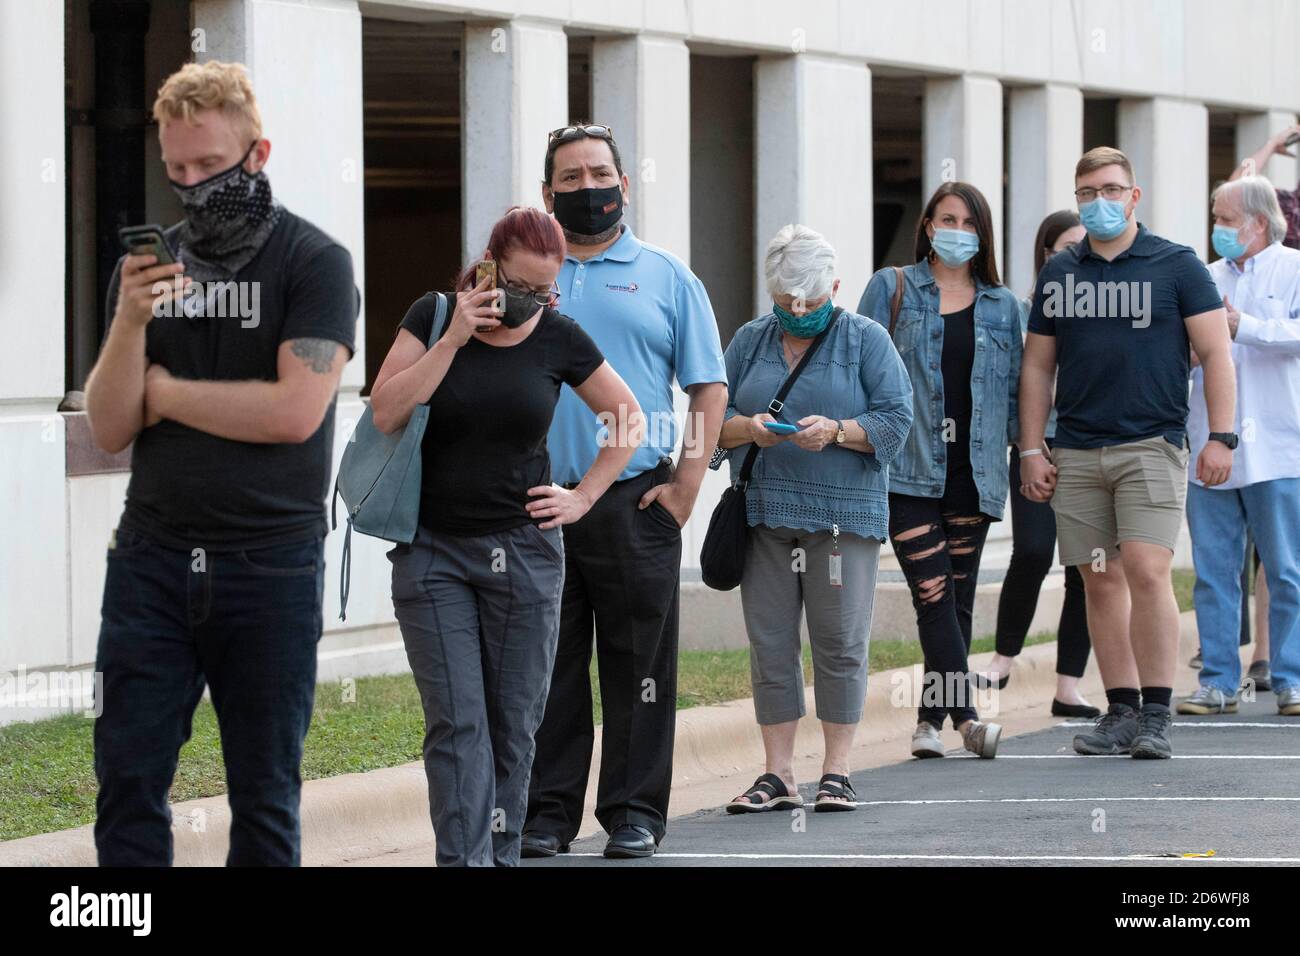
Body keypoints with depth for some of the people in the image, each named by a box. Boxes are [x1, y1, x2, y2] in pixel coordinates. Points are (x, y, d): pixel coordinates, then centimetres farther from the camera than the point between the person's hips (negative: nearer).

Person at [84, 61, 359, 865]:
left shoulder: (315, 263, -3)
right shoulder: (149, 264, 11)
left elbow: (294, 411, -14)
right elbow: (110, 429, 5)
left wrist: (165, 392, -3)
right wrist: (131, 323, -12)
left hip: (270, 565, -4)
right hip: (152, 558, 4)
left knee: (265, 794, 3)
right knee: (128, 780, -1)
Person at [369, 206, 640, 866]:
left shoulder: (558, 338, 0)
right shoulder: (433, 317, -2)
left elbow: (628, 420, 13)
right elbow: (385, 414, -12)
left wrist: (583, 497, 5)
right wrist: (453, 339, -17)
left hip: (523, 549, 1)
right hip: (431, 549, -1)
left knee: (513, 723, 4)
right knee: (456, 722, -10)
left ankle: (500, 855, 15)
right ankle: (465, 860, -14)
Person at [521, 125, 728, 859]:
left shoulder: (665, 277, 7)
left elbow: (710, 388, 5)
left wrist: (685, 487, -4)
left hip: (635, 502, -1)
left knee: (639, 664, 1)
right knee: (546, 665, 3)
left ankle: (635, 812, 8)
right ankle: (546, 812, 10)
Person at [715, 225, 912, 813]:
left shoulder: (866, 340, 4)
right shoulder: (750, 341, 14)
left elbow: (896, 419, -2)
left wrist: (837, 432, -18)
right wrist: (748, 428, -11)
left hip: (844, 515, -3)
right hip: (763, 516, 3)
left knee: (840, 643, -4)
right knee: (769, 643, 1)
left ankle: (837, 772, 3)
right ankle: (778, 775, 6)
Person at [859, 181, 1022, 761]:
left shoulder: (1002, 305, 13)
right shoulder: (892, 289, 6)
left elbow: (1014, 389, 16)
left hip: (974, 472, 3)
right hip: (909, 468, -3)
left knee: (959, 598, 5)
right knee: (934, 595, -13)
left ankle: (930, 717, 13)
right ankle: (965, 716, -21)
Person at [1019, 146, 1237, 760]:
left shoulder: (1176, 266, 3)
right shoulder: (1058, 274, 13)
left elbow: (1215, 353, 1)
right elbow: (1038, 366, 17)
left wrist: (1220, 437, -6)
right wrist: (1031, 448, 9)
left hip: (1151, 444, -4)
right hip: (1076, 453, 4)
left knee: (1147, 571, -15)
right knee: (1101, 580, 4)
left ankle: (1156, 715, -11)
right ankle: (1121, 711, 9)